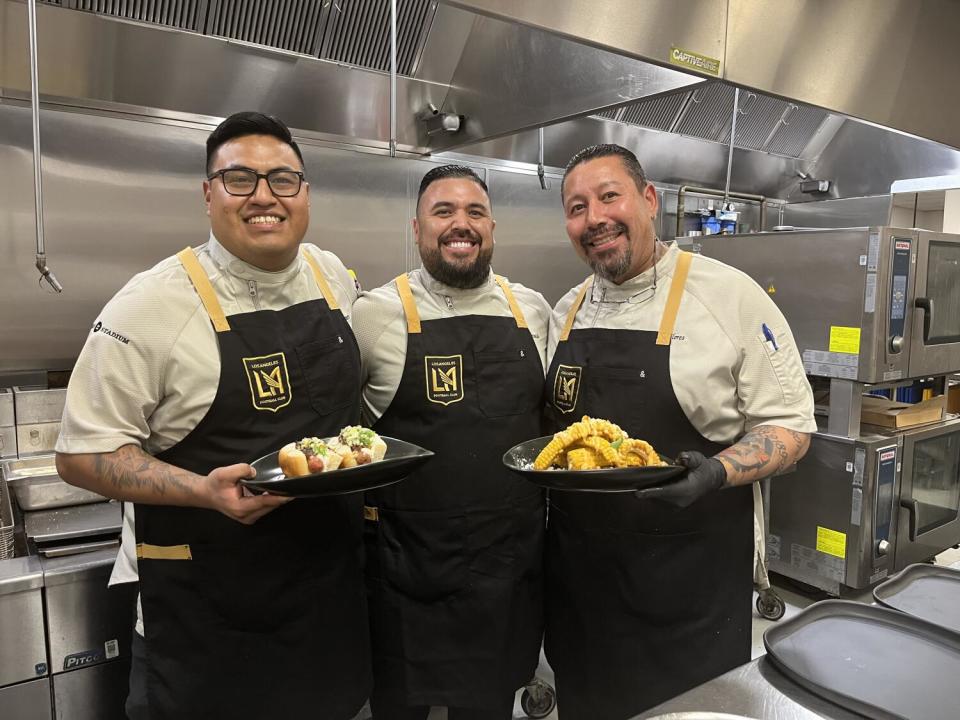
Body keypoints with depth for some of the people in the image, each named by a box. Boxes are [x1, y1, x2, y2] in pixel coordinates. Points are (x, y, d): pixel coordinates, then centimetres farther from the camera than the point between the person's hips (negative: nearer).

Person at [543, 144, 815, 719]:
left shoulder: (731, 294, -10)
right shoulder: (566, 311, 6)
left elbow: (789, 425, -8)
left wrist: (718, 472, -25)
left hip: (693, 581, -4)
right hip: (580, 575, 5)